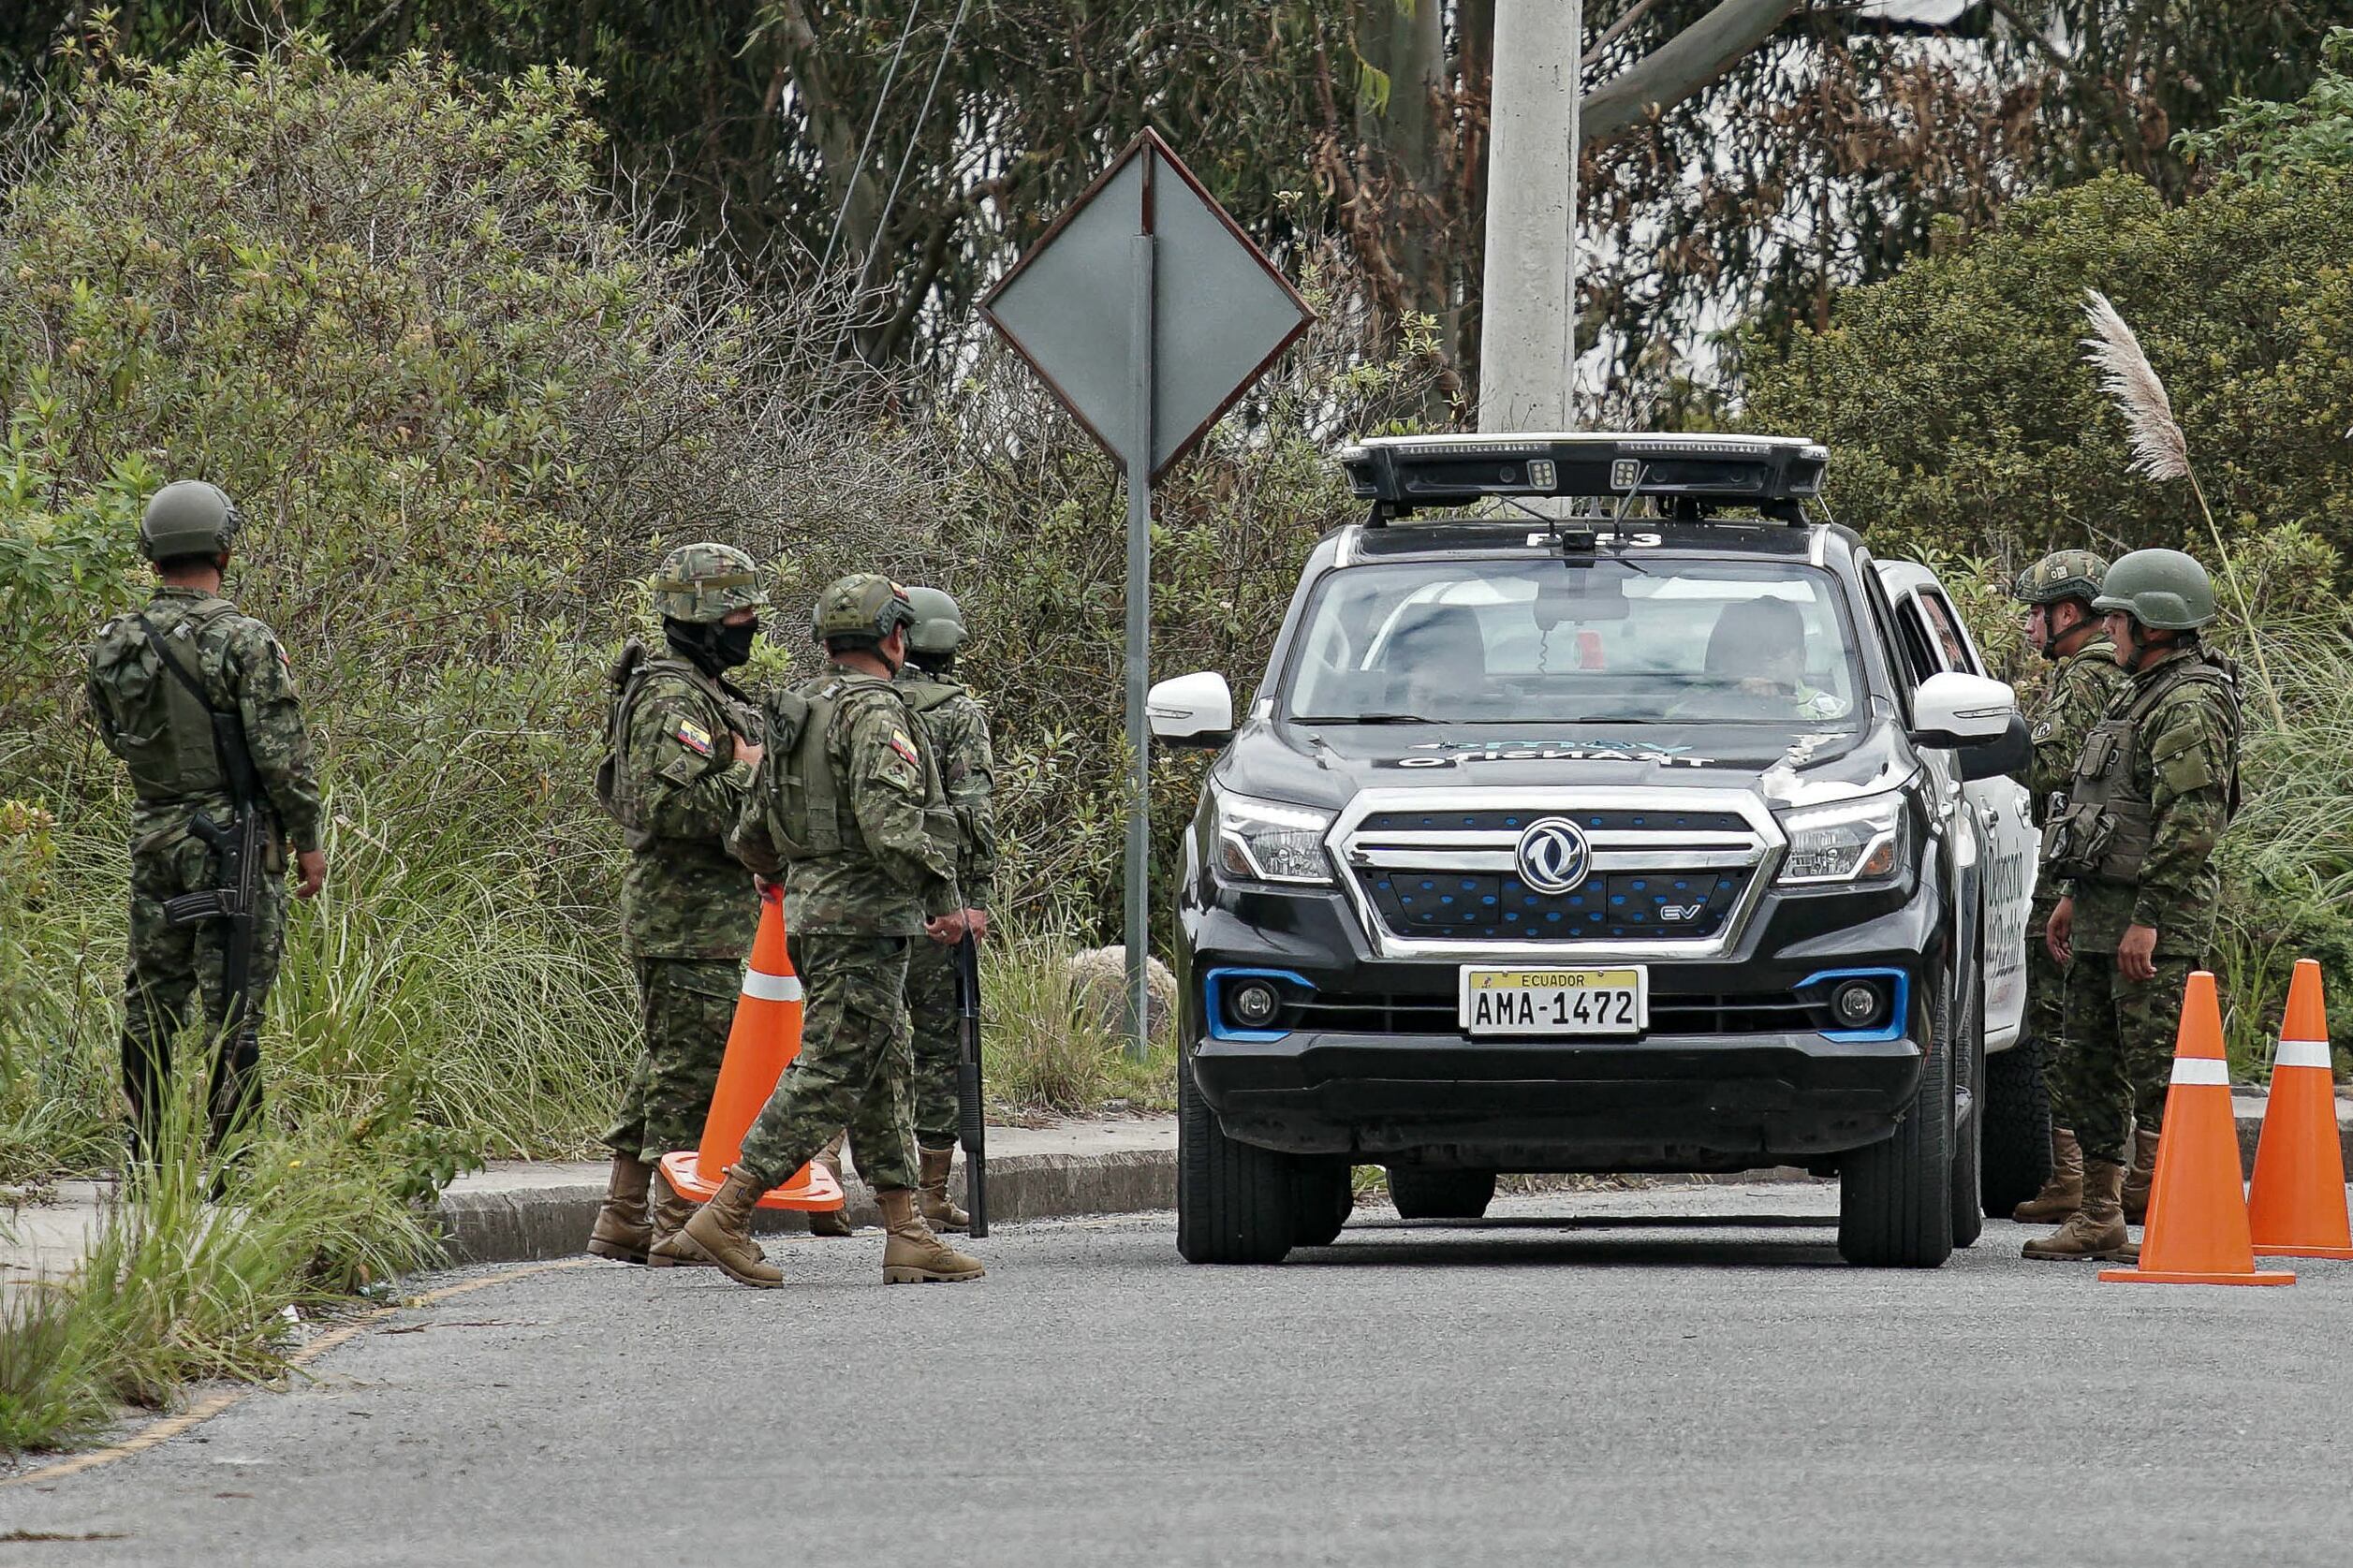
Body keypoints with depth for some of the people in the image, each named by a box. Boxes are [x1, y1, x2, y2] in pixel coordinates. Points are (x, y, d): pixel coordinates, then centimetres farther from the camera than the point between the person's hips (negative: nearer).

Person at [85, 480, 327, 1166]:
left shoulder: (115, 645, 0)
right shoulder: (246, 643, -15)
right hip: (236, 842, -5)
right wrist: (307, 839, -4)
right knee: (233, 1008, -1)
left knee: (151, 1003, 13)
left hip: (153, 843, 5)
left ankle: (150, 1156, 17)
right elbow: (283, 755, -14)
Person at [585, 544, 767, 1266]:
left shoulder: (708, 693, 18)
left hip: (709, 914, 11)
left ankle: (623, 1223, 18)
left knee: (667, 1070, 14)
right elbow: (668, 805, -27)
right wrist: (748, 776, -19)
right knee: (693, 1069, -7)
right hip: (688, 918, -11)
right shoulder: (672, 700, -16)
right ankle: (680, 1228, -4)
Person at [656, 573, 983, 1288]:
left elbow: (753, 836, 21)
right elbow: (889, 815, -25)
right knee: (828, 1077, -9)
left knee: (884, 1076, 12)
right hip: (863, 916, -10)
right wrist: (943, 894, -22)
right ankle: (724, 1218, -13)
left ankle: (906, 1235, 12)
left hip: (810, 910, 10)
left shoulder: (795, 714, 15)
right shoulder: (873, 712, -12)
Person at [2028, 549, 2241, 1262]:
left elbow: (2190, 825, -22)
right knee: (2089, 1067, 13)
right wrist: (2073, 896, 24)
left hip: (2157, 922, -10)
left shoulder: (2191, 707, -15)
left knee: (2157, 1073, -11)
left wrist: (2147, 920, -24)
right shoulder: (2141, 696, 18)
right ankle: (2098, 1220, 19)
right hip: (2104, 912, 11)